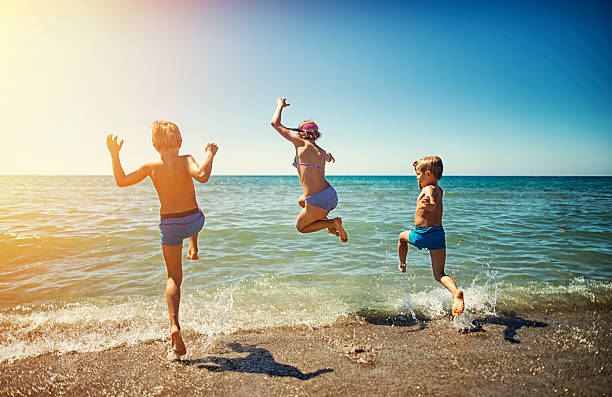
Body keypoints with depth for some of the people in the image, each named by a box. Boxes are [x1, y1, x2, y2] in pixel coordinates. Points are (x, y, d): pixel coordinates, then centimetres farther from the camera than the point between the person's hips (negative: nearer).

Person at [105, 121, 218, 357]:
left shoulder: (151, 167, -6)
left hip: (170, 225, 1)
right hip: (194, 221, 0)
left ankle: (174, 325, -3)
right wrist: (209, 155, -20)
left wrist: (114, 154, 12)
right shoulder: (185, 160, -13)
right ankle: (193, 249, 54)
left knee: (174, 278, 10)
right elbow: (202, 176, -34)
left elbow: (121, 181, 7)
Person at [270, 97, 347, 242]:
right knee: (301, 201, 36)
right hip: (332, 195, 7)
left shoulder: (300, 142, -1)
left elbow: (275, 123, 8)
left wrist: (281, 105, 24)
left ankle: (333, 223, -1)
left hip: (319, 201, -7)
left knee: (301, 227, 21)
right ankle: (329, 223, 19)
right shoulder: (322, 152, 16)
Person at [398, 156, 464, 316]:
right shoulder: (439, 190, 17)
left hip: (423, 233, -7)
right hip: (439, 233, 7)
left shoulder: (430, 189, -10)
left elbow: (433, 206, -32)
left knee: (403, 236, 27)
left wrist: (428, 205, -54)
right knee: (439, 274, 6)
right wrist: (420, 168, 39)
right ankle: (456, 292, -21)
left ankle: (402, 265, 45)